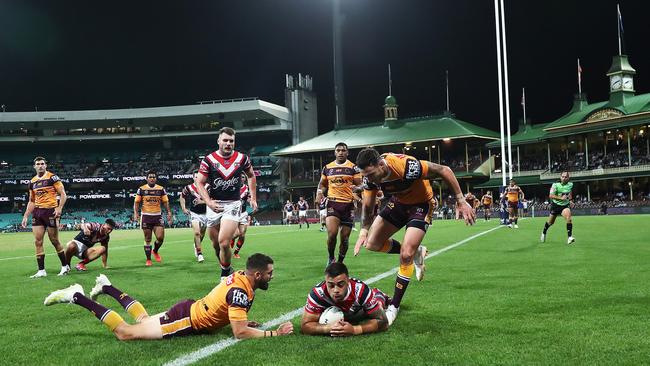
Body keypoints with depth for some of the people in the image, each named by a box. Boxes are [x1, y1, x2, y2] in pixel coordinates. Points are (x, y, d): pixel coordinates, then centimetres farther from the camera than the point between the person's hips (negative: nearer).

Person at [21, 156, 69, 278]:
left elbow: (63, 194, -6)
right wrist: (25, 216, 14)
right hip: (37, 213, 6)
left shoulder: (52, 177, -4)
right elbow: (31, 201, 20)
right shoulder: (32, 182, 14)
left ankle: (65, 266, 15)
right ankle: (41, 271, 5)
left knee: (54, 241, 0)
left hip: (50, 211, -6)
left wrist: (59, 208, -19)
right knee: (38, 242, 0)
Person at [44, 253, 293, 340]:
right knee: (125, 333, -3)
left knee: (142, 319, 29)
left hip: (190, 310, 9)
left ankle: (107, 288, 37)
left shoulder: (240, 276, 1)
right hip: (186, 321, -9)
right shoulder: (240, 292, -29)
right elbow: (239, 332, -32)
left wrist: (245, 321, 6)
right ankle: (76, 297, 1)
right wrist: (273, 333, -26)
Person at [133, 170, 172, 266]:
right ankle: (148, 260, 13)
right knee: (147, 239, 3)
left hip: (158, 216, 1)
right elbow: (136, 202, 3)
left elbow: (166, 202, 8)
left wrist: (169, 212, -3)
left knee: (160, 237, -7)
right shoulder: (141, 189, 1)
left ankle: (155, 251, 23)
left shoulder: (161, 189, 5)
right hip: (146, 216, -1)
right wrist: (136, 213, -10)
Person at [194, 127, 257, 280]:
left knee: (224, 242, -17)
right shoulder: (209, 160, -3)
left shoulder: (242, 158, 1)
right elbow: (199, 183, -2)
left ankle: (225, 273, 3)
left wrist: (253, 198, 13)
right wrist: (209, 202, -16)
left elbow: (251, 176, 17)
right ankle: (226, 270, 31)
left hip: (233, 204, -1)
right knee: (216, 245, 9)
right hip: (214, 205, 2)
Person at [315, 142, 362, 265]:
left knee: (345, 237, 5)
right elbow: (322, 184, 21)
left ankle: (340, 262, 23)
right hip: (333, 203, 0)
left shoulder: (353, 167, 4)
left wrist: (356, 188, -21)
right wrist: (319, 193, 1)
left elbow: (360, 185, 2)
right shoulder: (327, 168, 10)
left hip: (348, 204, 0)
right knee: (332, 233, -18)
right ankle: (330, 258, 5)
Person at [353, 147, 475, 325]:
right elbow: (367, 206, -6)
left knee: (406, 255, -17)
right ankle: (416, 252, 22)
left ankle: (394, 307, -1)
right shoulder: (370, 175, -20)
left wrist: (461, 201, -27)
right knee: (372, 244, 2)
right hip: (398, 203, 6)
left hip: (421, 205, -6)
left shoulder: (406, 166, -38)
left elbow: (444, 170, -28)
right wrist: (363, 231, -20)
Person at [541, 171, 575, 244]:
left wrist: (570, 200, 9)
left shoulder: (570, 184, -2)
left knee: (569, 218, -27)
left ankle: (569, 237, -29)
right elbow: (551, 195, -24)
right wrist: (561, 198, -35)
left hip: (565, 205, 1)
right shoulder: (555, 185, -16)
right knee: (550, 222, 13)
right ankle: (544, 233, 44)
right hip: (555, 205, -1)